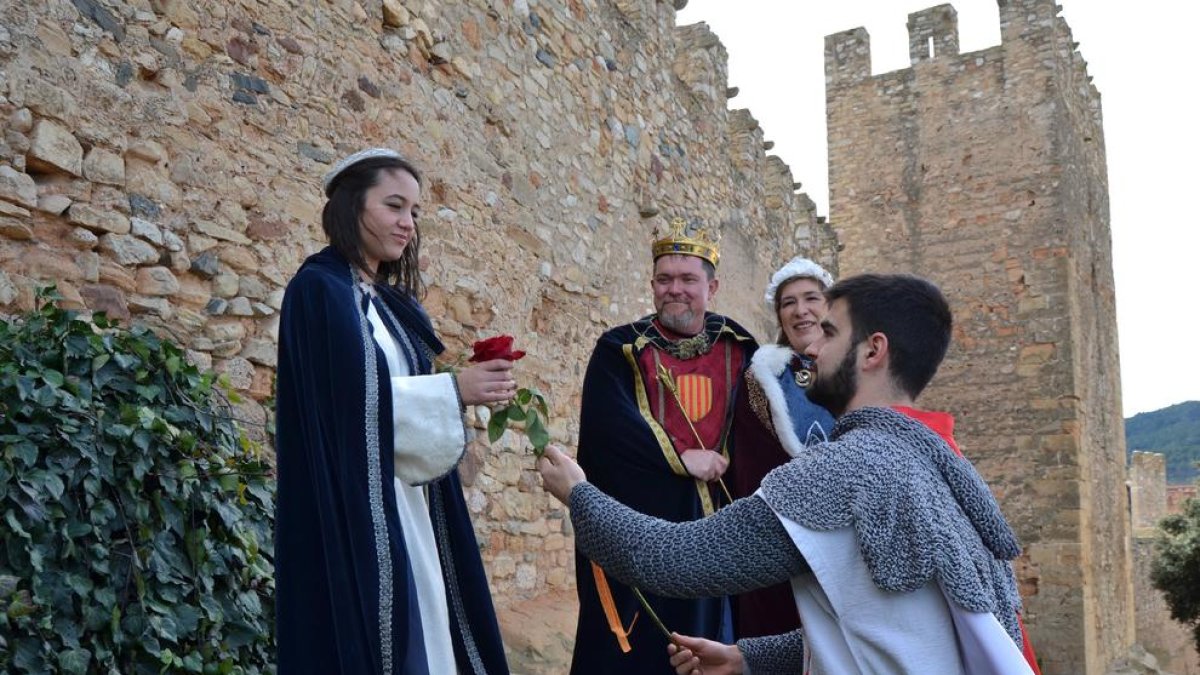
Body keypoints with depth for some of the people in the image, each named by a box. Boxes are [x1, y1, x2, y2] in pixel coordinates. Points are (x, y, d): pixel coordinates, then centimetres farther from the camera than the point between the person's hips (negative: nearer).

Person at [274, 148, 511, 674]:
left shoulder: (395, 305, 17)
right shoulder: (318, 290, -7)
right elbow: (353, 398, -18)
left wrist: (469, 393, 1)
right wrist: (452, 389, -16)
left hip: (406, 509, 8)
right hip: (350, 514, -8)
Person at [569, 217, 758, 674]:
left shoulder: (735, 346, 10)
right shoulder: (620, 349, 0)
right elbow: (606, 422, -14)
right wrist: (680, 458, -16)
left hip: (712, 518, 4)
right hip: (635, 522, -3)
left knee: (705, 633, 10)